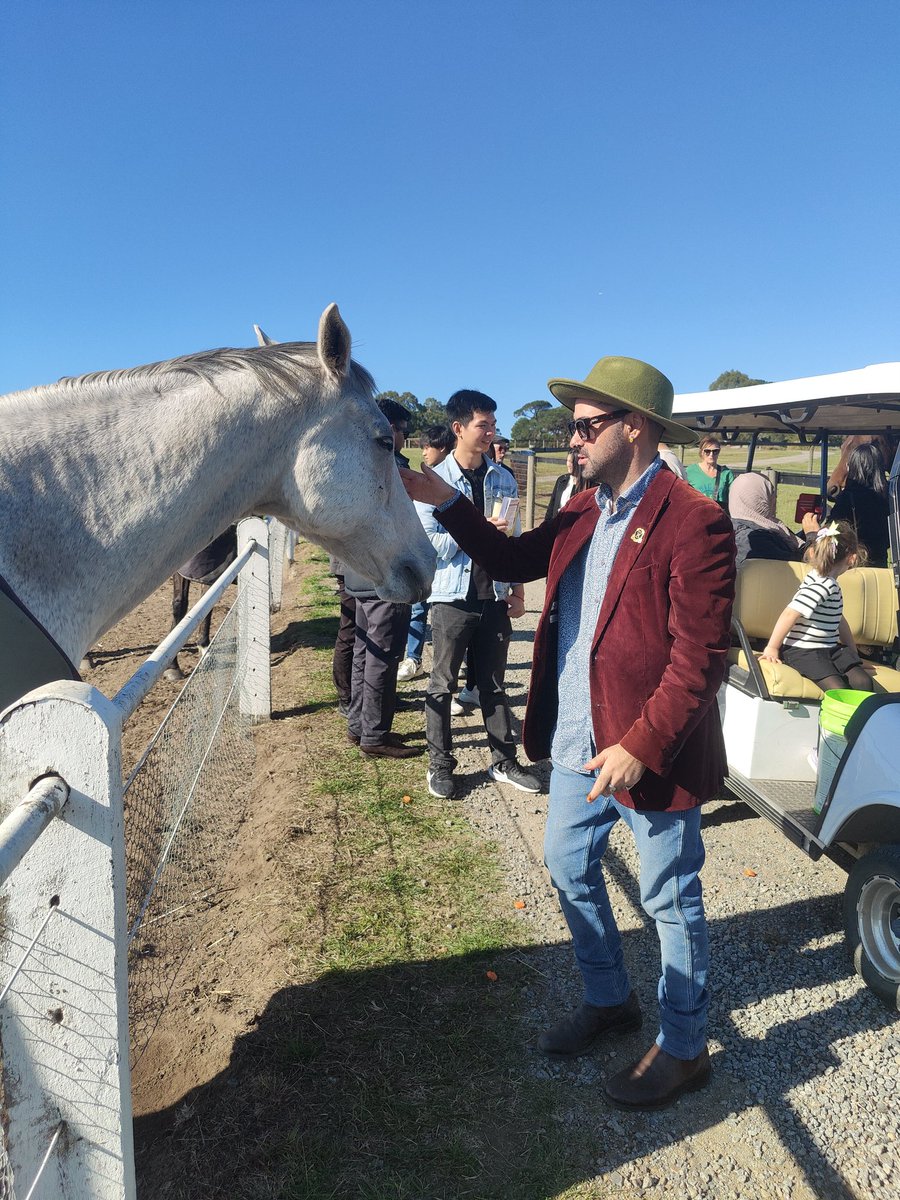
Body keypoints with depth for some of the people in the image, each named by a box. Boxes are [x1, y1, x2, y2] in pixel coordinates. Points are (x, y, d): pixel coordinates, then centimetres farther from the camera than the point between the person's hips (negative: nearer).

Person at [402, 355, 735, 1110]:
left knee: (671, 901, 12)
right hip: (577, 744, 8)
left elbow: (700, 659, -21)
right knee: (569, 870, 23)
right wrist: (444, 502, 4)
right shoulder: (584, 510, 6)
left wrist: (640, 747, -24)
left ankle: (684, 1048, 35)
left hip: (650, 754, -8)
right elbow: (514, 561, 15)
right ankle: (609, 1001, 47)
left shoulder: (694, 523, -19)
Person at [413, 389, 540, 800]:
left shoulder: (503, 480, 6)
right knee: (442, 687, 7)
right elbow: (429, 543, -13)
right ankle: (440, 766, 20)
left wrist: (517, 590, 7)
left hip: (494, 597, 4)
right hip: (453, 597, -3)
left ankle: (504, 762, 24)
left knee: (493, 685, 14)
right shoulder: (435, 480, -6)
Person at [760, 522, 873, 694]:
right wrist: (772, 648, -20)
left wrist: (853, 650, 23)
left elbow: (838, 618, 25)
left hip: (830, 648, 9)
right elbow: (790, 614, -24)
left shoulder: (830, 583, 14)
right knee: (838, 689, -26)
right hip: (803, 651, -9)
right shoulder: (823, 585, -18)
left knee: (863, 682, -8)